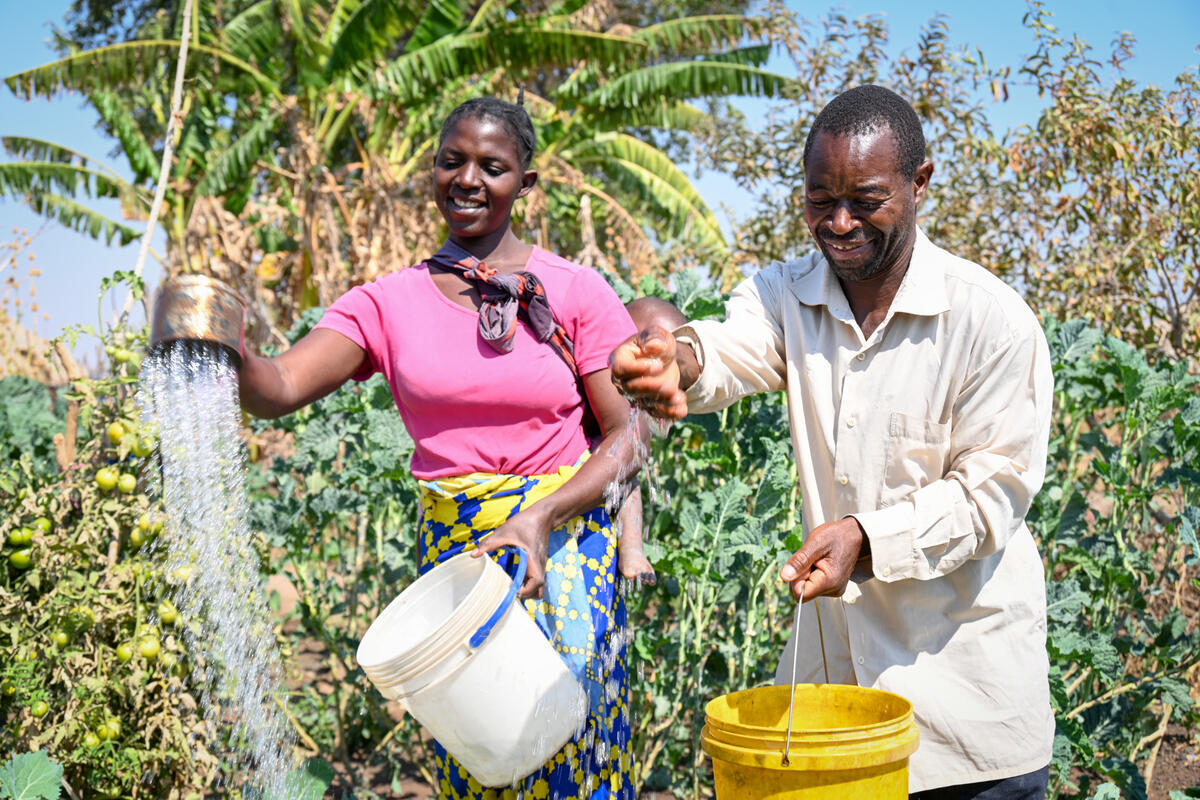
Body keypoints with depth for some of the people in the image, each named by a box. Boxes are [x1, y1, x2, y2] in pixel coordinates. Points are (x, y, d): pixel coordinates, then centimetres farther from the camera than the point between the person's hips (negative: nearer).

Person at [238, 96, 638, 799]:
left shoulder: (576, 293, -2)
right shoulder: (390, 304, 1)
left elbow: (624, 437, -3)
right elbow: (279, 389, -12)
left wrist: (540, 516, -18)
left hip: (564, 542, -1)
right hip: (450, 544, 2)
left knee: (567, 740, -2)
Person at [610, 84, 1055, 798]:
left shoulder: (994, 320, -13)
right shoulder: (786, 295, 0)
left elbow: (995, 488, -13)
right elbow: (733, 348, -22)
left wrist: (867, 538, -27)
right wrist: (680, 358, -46)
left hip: (964, 654, -3)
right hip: (833, 647, 4)